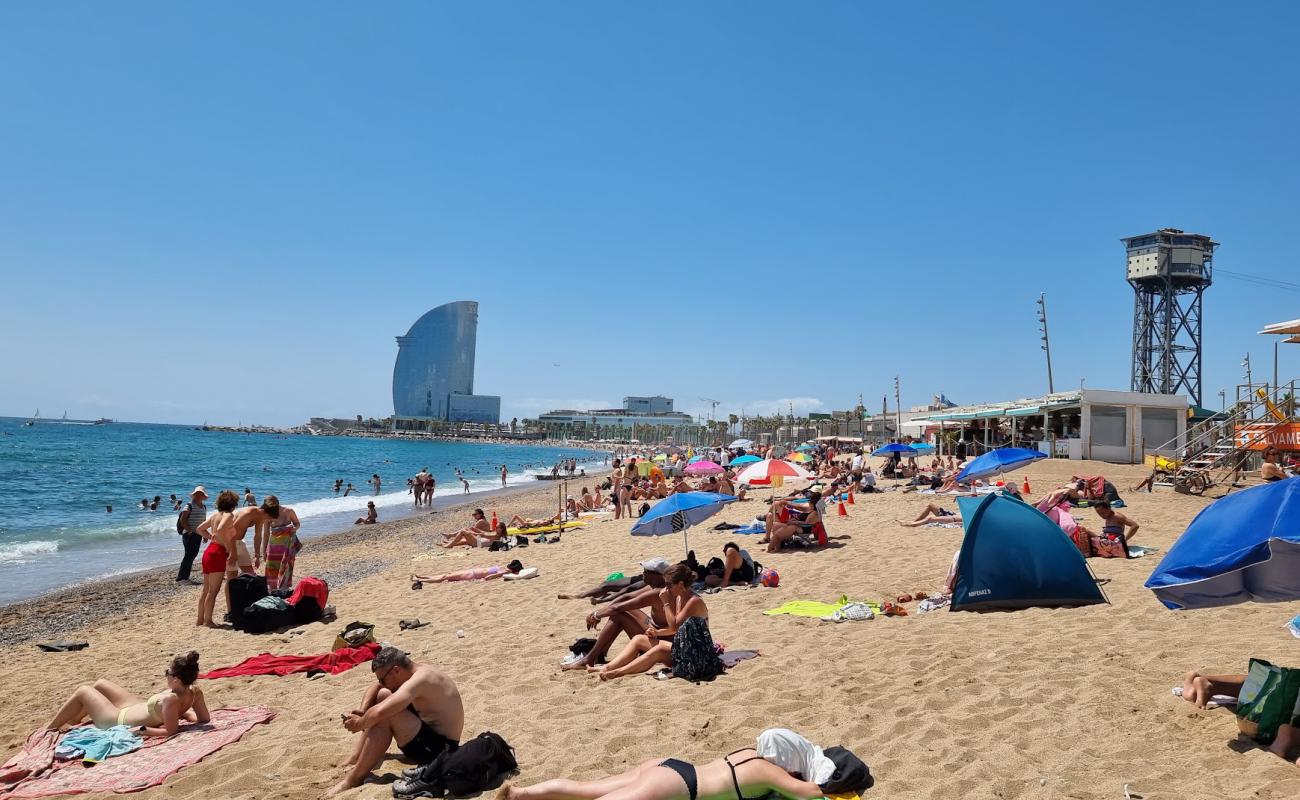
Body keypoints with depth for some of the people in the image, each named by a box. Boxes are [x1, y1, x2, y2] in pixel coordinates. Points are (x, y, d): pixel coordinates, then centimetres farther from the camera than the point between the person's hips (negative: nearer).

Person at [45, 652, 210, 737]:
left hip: (119, 721, -8)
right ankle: (71, 722, 46)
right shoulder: (195, 692, -20)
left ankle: (50, 728, 34)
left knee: (82, 692, 10)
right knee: (99, 684, 25)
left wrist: (142, 730, -26)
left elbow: (170, 731, -36)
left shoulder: (171, 699, -40)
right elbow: (205, 718, -11)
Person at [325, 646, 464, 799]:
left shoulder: (419, 680, -25)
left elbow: (379, 712, -35)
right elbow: (375, 687, 15)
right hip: (431, 732, 11)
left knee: (385, 716, -25)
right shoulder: (417, 671, 3)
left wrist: (359, 723, -15)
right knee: (383, 695, 11)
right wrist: (362, 711, -3)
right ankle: (353, 761, 12)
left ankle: (353, 779, -13)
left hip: (440, 748, -11)